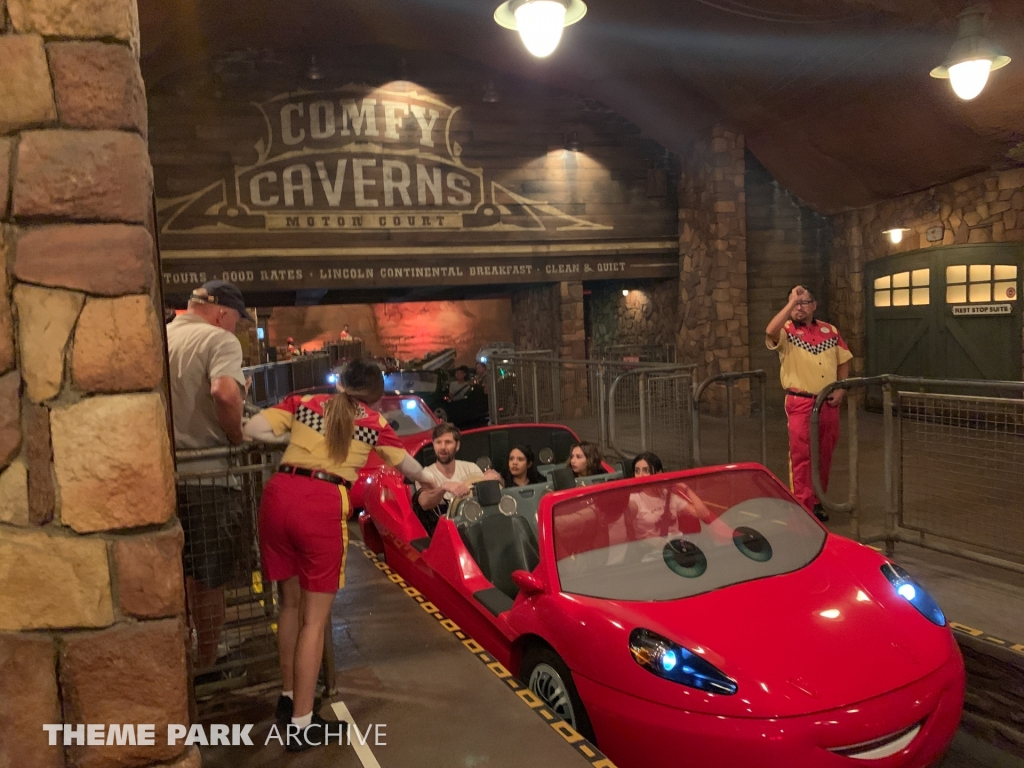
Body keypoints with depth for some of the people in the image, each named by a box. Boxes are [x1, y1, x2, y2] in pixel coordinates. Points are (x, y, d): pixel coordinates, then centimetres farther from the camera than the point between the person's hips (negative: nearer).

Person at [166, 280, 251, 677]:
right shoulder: (220, 340, -10)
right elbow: (225, 393, -29)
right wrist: (237, 438, -13)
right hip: (206, 475, -6)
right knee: (209, 578, 8)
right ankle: (207, 661, 21)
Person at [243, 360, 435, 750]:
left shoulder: (302, 403, 17)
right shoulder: (372, 421, 13)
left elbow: (253, 429, 6)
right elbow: (406, 464, 27)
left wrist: (291, 438, 23)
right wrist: (430, 481, 47)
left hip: (279, 494, 4)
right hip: (322, 506, -4)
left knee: (291, 603, 22)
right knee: (315, 618, 6)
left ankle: (289, 696, 37)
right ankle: (302, 724, 9)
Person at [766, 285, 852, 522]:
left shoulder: (830, 331, 10)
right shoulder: (786, 331, -4)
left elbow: (844, 361, 16)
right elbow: (770, 331, -28)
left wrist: (841, 388, 1)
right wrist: (791, 302, -25)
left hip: (829, 403, 5)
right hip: (801, 403, -5)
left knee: (825, 455, 13)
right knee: (801, 456, -4)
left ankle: (818, 501, 26)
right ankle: (803, 507, 1)